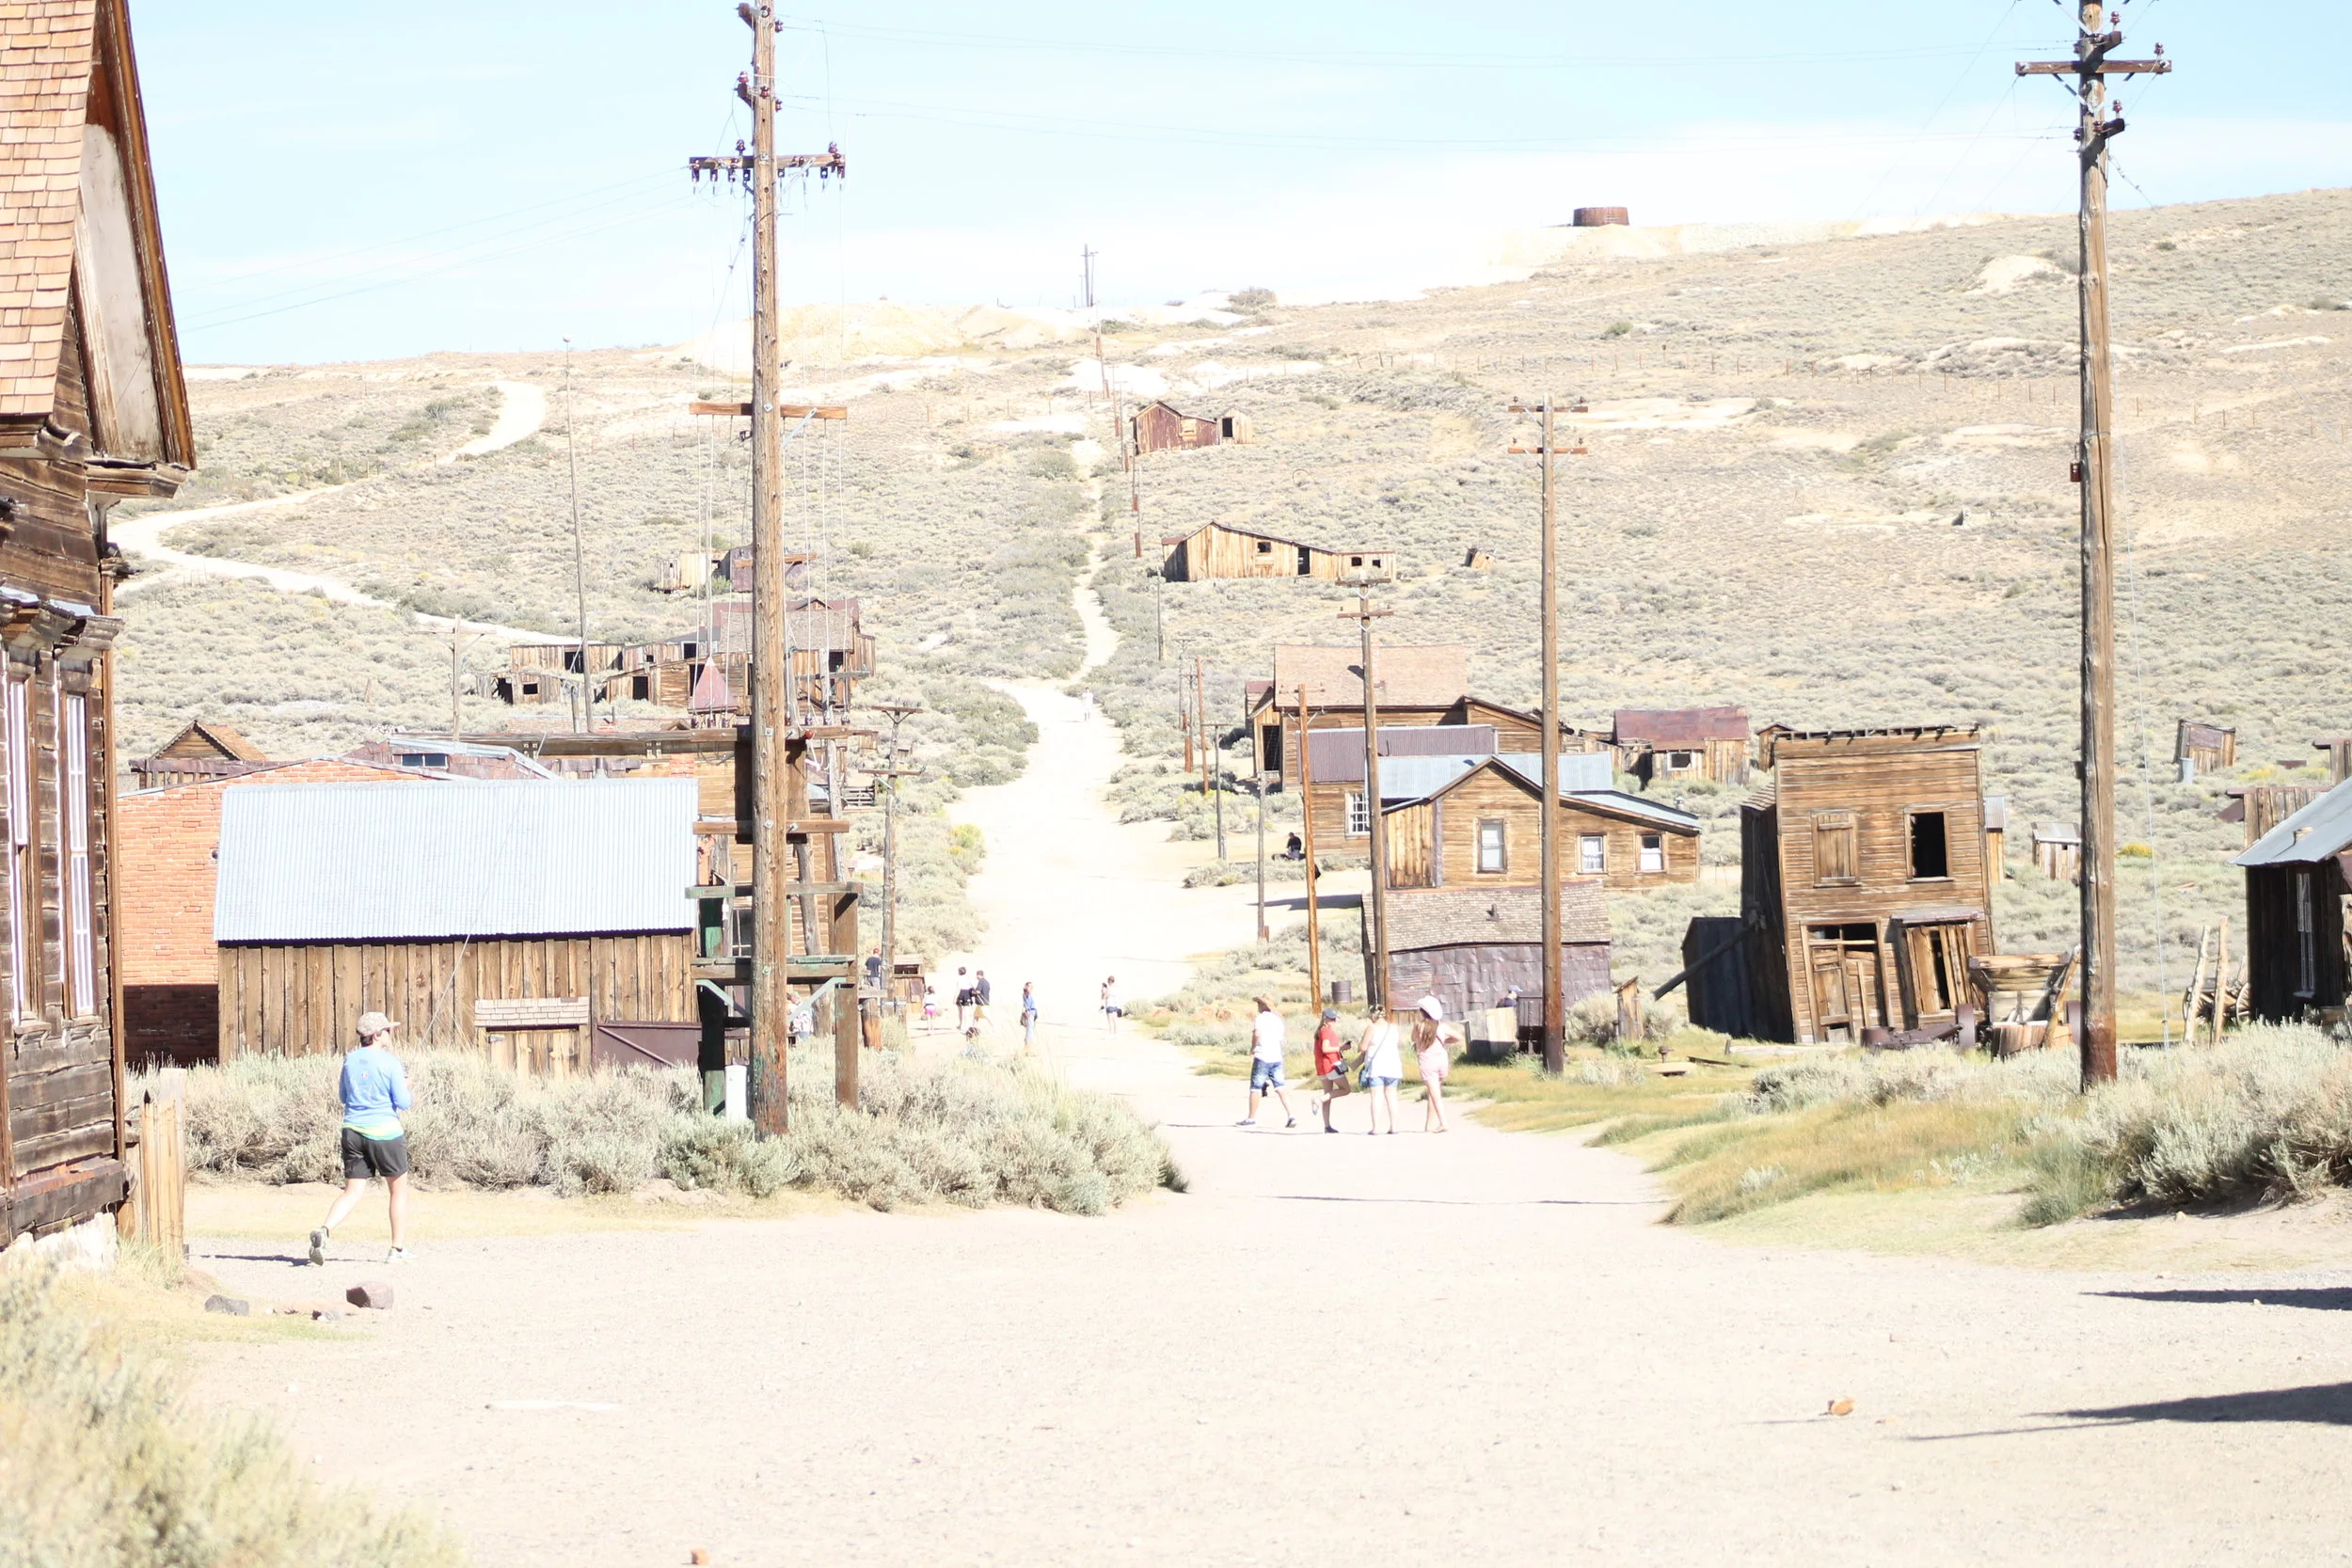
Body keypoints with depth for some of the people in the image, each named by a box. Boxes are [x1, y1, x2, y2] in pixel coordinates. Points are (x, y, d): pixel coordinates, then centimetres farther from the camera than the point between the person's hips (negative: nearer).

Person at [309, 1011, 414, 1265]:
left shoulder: (350, 1060, 6)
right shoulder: (390, 1062, -9)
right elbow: (403, 1102, -9)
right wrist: (405, 1085, 11)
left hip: (353, 1130, 4)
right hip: (384, 1132, -4)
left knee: (353, 1192, 4)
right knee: (399, 1189, 13)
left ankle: (325, 1231, -22)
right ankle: (397, 1250, 15)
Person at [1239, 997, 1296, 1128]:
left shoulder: (1261, 1017, -8)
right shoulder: (1278, 1019, 14)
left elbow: (1257, 1033, -25)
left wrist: (1252, 1048, -11)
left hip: (1262, 1057, -6)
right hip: (1277, 1057, 6)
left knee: (1255, 1088, 4)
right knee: (1281, 1087, 3)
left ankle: (1251, 1118, 10)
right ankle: (1291, 1115, -10)